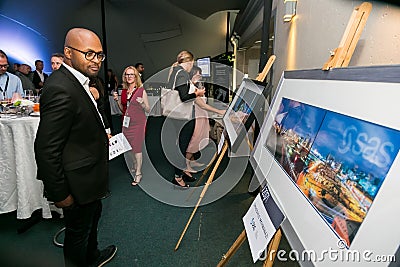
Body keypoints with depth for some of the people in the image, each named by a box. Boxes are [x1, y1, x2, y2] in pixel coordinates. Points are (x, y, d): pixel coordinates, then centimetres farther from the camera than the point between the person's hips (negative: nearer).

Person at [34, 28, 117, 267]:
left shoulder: (76, 81, 5)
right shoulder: (60, 89, -27)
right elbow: (47, 149, -27)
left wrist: (100, 136, 7)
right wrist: (60, 193, -20)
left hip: (90, 175, 11)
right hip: (77, 182, -11)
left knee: (93, 215, 30)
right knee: (78, 231, 13)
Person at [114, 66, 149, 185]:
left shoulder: (141, 91, -6)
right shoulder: (124, 91, 9)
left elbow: (148, 110, -4)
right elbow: (123, 109, 17)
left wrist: (142, 103, -23)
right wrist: (117, 100, 2)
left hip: (138, 123, -5)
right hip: (126, 123, 5)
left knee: (137, 149, -2)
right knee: (131, 148, 12)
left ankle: (138, 173, 8)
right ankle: (135, 167, 30)